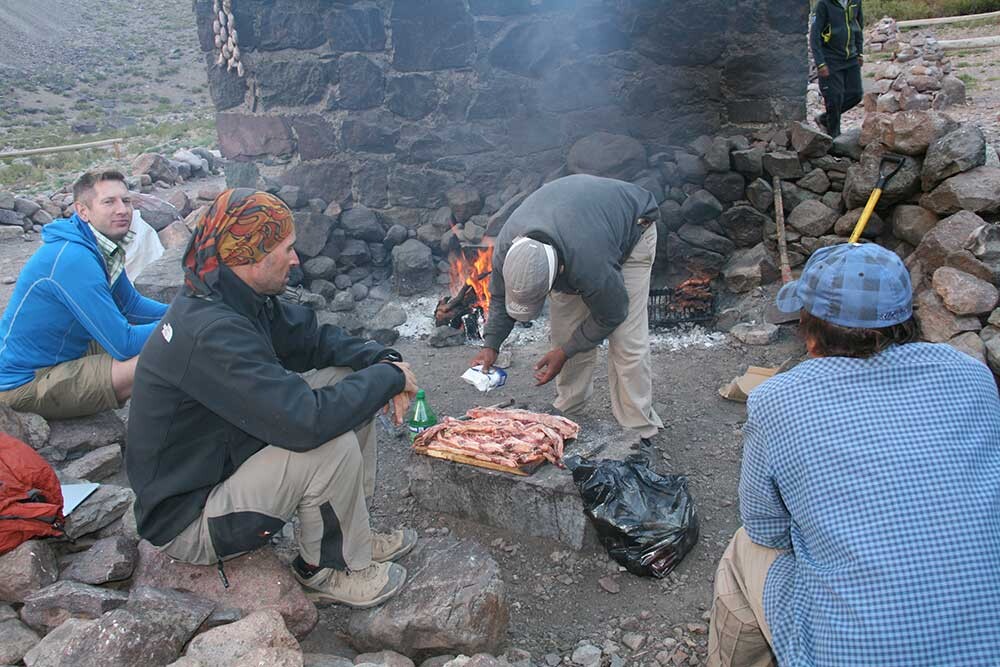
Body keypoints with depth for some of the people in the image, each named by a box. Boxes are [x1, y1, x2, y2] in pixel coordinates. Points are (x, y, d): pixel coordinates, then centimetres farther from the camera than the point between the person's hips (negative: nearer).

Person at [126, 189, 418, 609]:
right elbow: (306, 423, -38)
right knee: (334, 447, -29)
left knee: (346, 384, 1)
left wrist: (382, 361, -9)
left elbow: (312, 338, 9)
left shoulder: (239, 301, -3)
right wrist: (390, 376, -23)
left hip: (227, 461, 9)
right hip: (188, 521, -9)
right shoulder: (209, 333, -32)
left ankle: (352, 533, 11)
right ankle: (330, 570, 0)